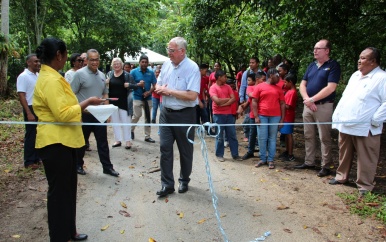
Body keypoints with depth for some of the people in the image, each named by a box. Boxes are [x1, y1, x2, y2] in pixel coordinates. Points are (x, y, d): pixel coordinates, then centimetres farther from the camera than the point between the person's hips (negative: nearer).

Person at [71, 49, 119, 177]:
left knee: (103, 142, 6)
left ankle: (107, 167, 13)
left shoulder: (102, 75, 10)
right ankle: (78, 165, 26)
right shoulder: (80, 74, -8)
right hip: (84, 114, -4)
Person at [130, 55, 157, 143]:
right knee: (137, 116, -4)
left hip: (148, 98, 3)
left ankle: (147, 136, 17)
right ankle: (131, 130, 25)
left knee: (148, 117, 8)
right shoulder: (134, 72, -3)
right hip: (137, 97, -3)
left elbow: (154, 85, 3)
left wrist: (149, 92, -14)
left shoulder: (151, 72, 2)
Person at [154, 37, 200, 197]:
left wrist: (170, 91, -19)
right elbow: (158, 85, 14)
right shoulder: (166, 64, 5)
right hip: (166, 112, 5)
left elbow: (192, 95, -23)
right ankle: (167, 184, 12)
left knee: (185, 150, 10)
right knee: (165, 148, 2)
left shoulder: (192, 68, -15)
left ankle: (184, 181, 30)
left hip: (184, 115, -5)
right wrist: (161, 89, -10)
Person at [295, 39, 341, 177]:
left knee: (324, 137, -1)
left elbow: (330, 88, -16)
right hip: (308, 105, 7)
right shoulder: (312, 66, 14)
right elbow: (303, 84, 10)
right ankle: (309, 162, 23)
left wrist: (312, 99, -15)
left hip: (324, 106, -7)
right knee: (308, 136, 12)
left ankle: (326, 166, 8)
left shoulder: (333, 66, -6)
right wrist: (307, 100, -8)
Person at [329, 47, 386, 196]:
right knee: (344, 154, 18)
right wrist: (337, 115, 13)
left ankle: (365, 186, 12)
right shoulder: (355, 76, 17)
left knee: (366, 159, 1)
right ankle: (342, 176, 34)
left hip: (365, 129, -7)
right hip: (345, 125, 7)